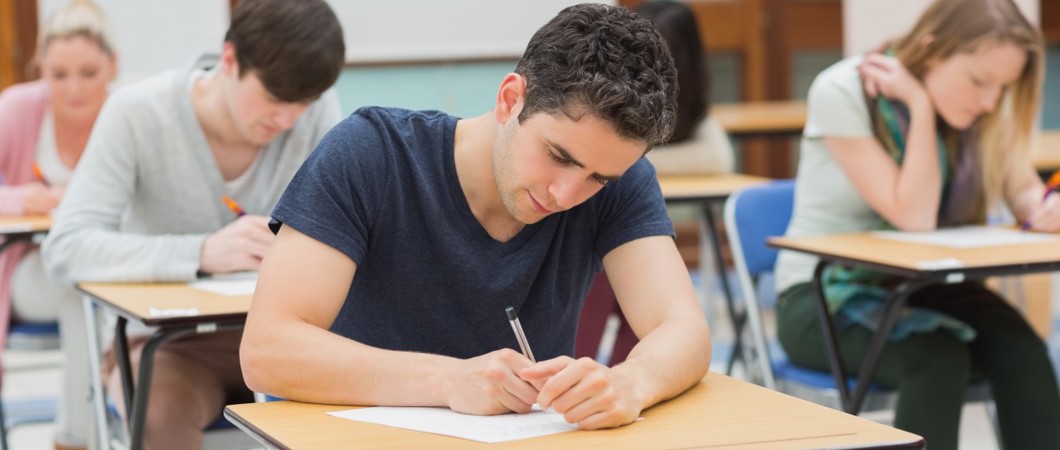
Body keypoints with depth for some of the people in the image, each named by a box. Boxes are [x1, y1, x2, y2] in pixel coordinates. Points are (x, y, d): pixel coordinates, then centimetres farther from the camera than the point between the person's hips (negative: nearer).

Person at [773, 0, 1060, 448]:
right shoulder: (841, 93, -18)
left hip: (921, 288, 5)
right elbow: (914, 217, -21)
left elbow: (1024, 189, 2)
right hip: (824, 295, -5)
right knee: (938, 361, -33)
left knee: (1022, 353, -25)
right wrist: (921, 105, -22)